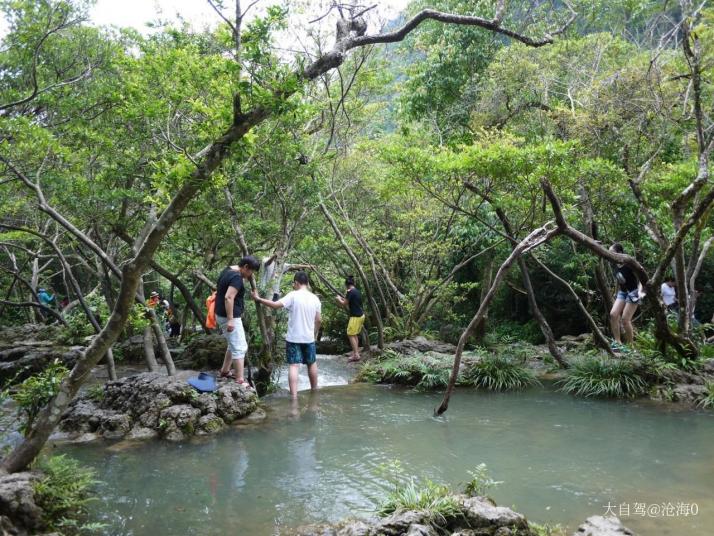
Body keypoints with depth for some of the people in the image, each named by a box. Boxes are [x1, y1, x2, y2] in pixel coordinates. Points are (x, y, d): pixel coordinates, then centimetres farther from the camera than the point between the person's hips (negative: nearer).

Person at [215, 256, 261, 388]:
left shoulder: (227, 270, 11)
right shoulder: (237, 278, -20)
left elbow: (220, 291, 22)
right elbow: (229, 298, -30)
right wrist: (230, 320, -28)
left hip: (221, 314, 10)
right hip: (229, 317, -10)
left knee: (233, 345, 23)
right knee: (239, 348, -6)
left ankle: (225, 371, 32)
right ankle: (240, 381, -5)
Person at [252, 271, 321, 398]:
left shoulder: (293, 295, -12)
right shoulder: (315, 298, 2)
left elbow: (275, 305, -20)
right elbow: (319, 320, 6)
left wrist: (259, 299, -10)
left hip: (293, 338, -4)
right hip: (309, 338, 4)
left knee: (294, 366, -6)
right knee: (312, 364, 20)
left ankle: (294, 396, -13)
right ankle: (314, 390, 35)